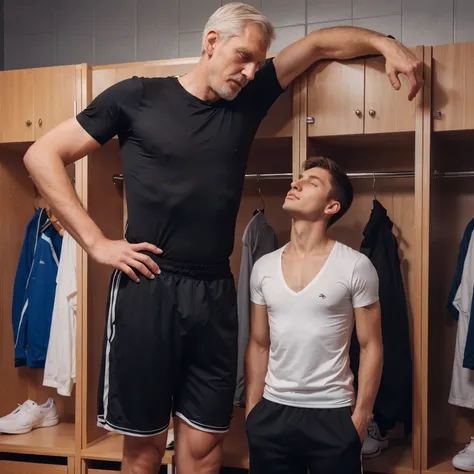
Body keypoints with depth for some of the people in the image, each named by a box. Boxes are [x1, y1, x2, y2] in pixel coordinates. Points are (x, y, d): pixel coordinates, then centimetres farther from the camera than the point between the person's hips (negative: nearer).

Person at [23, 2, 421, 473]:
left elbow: (319, 43, 18)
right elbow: (42, 155, 1)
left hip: (214, 292, 4)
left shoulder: (248, 99, 10)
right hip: (147, 286, -3)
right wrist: (96, 242, -6)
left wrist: (385, 43, 4)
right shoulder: (138, 95, 0)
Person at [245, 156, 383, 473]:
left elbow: (371, 346, -4)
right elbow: (259, 345, 9)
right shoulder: (263, 267, 3)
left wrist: (361, 414, -7)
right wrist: (251, 410, 7)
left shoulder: (356, 266, -8)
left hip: (332, 414, -3)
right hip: (272, 412, 4)